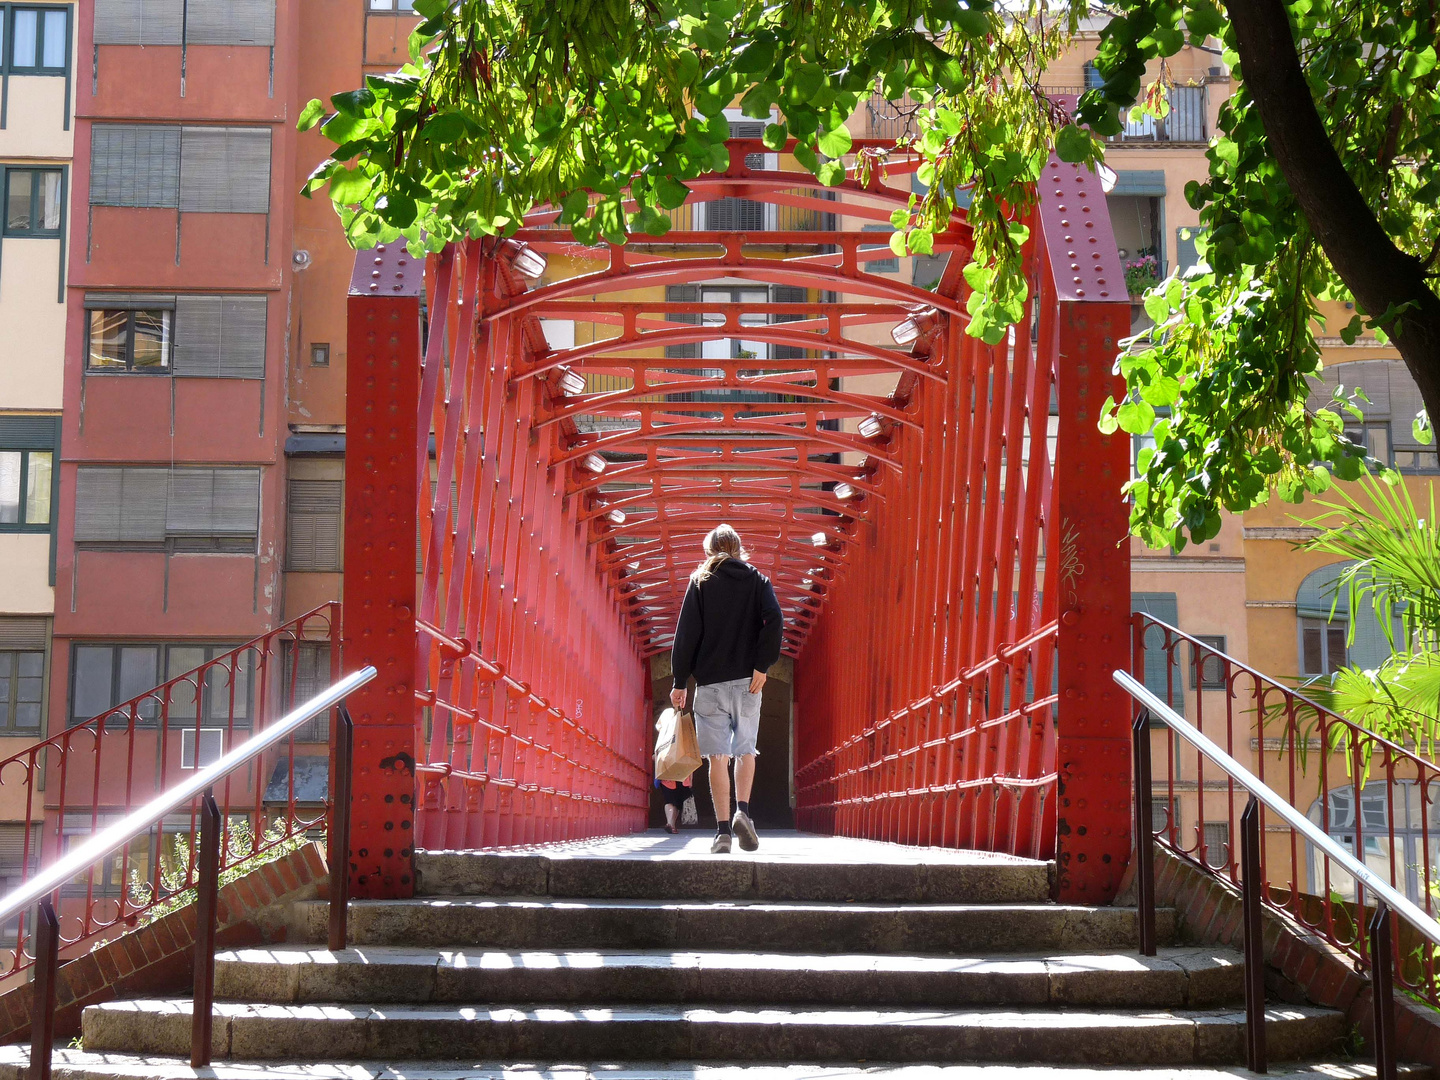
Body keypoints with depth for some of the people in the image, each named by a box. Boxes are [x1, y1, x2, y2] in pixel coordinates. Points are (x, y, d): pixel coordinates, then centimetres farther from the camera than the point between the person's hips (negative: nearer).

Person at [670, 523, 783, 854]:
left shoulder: (701, 581, 7)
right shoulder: (758, 580, 10)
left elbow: (687, 633, 0)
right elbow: (774, 619, -8)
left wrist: (680, 682, 2)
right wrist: (762, 665, -8)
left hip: (710, 681, -1)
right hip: (747, 680, 1)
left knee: (718, 755, -2)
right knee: (745, 750, 12)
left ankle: (723, 830, -8)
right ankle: (743, 810, -9)